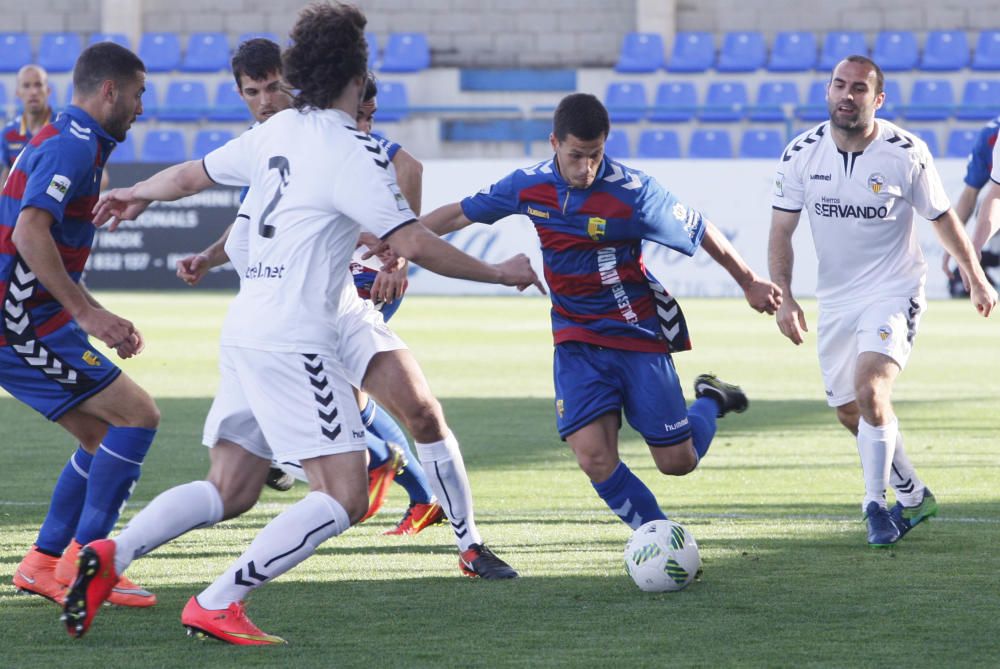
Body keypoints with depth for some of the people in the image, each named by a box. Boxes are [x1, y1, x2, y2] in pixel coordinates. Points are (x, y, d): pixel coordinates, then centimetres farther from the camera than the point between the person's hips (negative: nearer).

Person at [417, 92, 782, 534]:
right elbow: (462, 213, 8)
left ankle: (711, 400, 36)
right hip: (577, 340, 3)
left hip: (639, 335, -3)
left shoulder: (631, 191, -18)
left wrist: (750, 284, 3)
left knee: (678, 462, 2)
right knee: (595, 458, -16)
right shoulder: (529, 186, -6)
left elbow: (701, 232, -7)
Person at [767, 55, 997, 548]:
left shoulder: (907, 153, -12)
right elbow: (781, 232, -2)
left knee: (870, 390, -25)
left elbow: (943, 220, 2)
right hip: (834, 300, 4)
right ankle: (913, 495, 34)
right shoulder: (801, 155, -6)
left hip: (894, 293, -4)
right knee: (849, 413, 12)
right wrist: (783, 298, -15)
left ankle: (876, 504, -9)